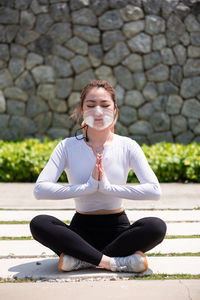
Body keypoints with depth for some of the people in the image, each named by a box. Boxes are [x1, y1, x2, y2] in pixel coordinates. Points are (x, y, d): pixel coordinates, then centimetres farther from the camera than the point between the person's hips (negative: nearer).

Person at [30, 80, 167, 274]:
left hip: (117, 230, 0)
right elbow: (40, 189, -16)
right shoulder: (68, 147, -3)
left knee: (157, 227, -30)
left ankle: (80, 259, -25)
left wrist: (109, 187, -21)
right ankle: (114, 261, -29)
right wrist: (88, 187, -21)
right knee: (38, 224, -28)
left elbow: (154, 191, -14)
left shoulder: (127, 146, -2)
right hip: (81, 230, 0)